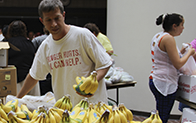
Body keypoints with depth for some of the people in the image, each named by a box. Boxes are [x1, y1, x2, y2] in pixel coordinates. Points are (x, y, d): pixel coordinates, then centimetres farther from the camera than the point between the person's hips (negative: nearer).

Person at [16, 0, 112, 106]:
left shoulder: (83, 35, -9)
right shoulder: (45, 46, 6)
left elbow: (104, 64, -4)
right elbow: (34, 76, 19)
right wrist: (18, 98, 24)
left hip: (92, 102, -4)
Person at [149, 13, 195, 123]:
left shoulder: (158, 36, 14)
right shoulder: (169, 38, -15)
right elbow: (178, 64, -16)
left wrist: (180, 52, 17)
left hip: (155, 80, 10)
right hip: (165, 84, -10)